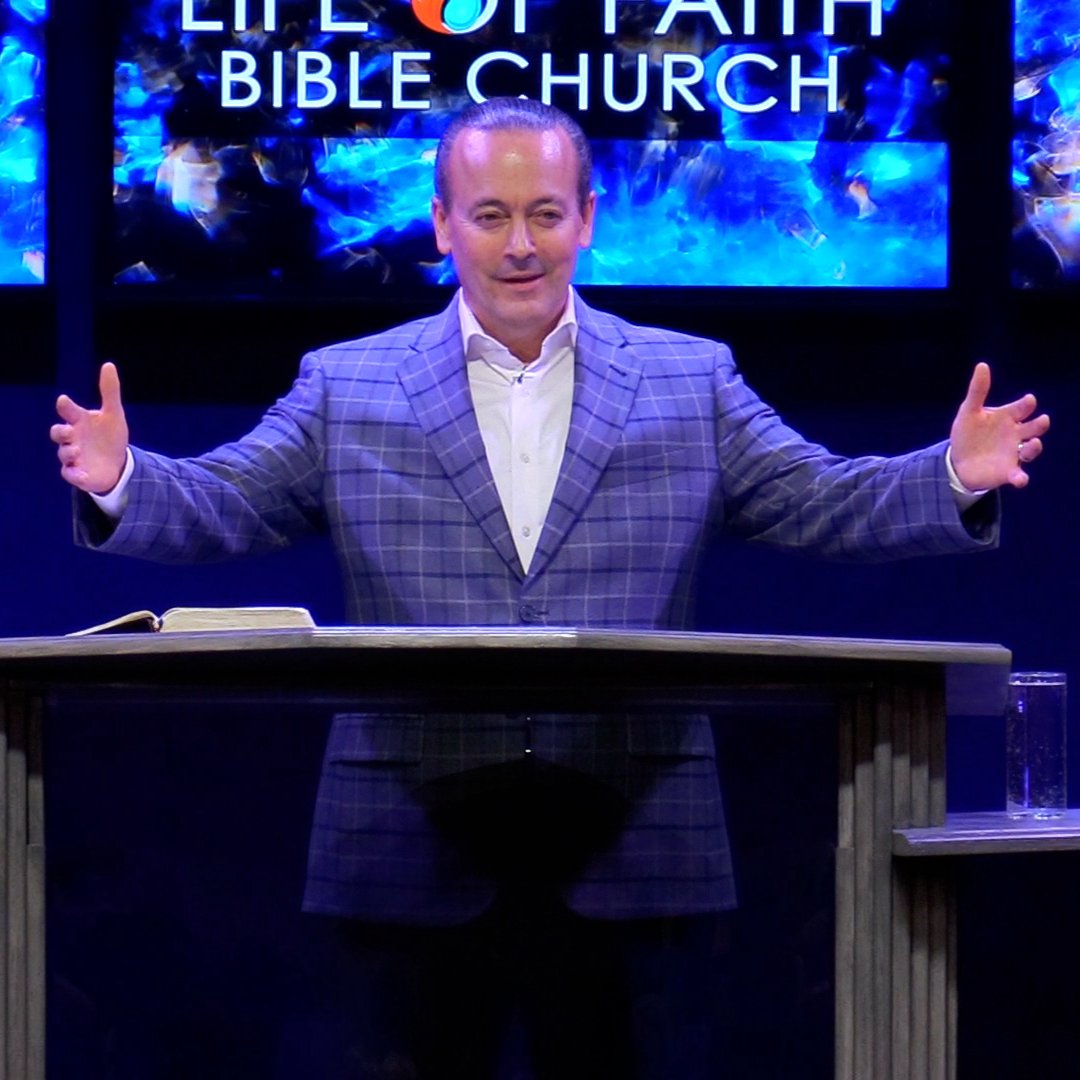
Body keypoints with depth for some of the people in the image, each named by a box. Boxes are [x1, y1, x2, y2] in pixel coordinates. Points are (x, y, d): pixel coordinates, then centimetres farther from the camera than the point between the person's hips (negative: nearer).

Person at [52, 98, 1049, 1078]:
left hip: (625, 847, 0)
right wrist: (118, 481, -18)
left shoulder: (692, 381, 10)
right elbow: (218, 507, 2)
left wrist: (956, 479, -13)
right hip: (415, 850, 0)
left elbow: (826, 505, 4)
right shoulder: (346, 388, 9)